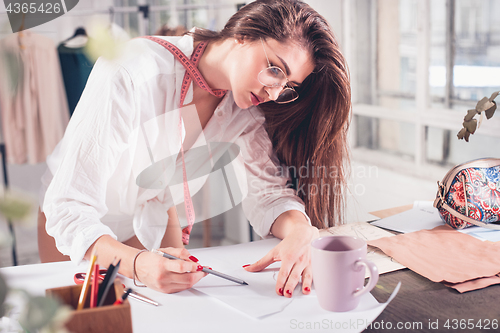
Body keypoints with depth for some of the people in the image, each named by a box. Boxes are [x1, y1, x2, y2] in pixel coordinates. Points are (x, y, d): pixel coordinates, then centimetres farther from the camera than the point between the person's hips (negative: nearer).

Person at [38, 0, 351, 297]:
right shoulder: (131, 76, -38)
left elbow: (268, 191, -19)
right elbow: (69, 208, -40)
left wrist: (301, 231, -41)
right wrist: (138, 264, -57)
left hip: (155, 217, 4)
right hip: (74, 222, -4)